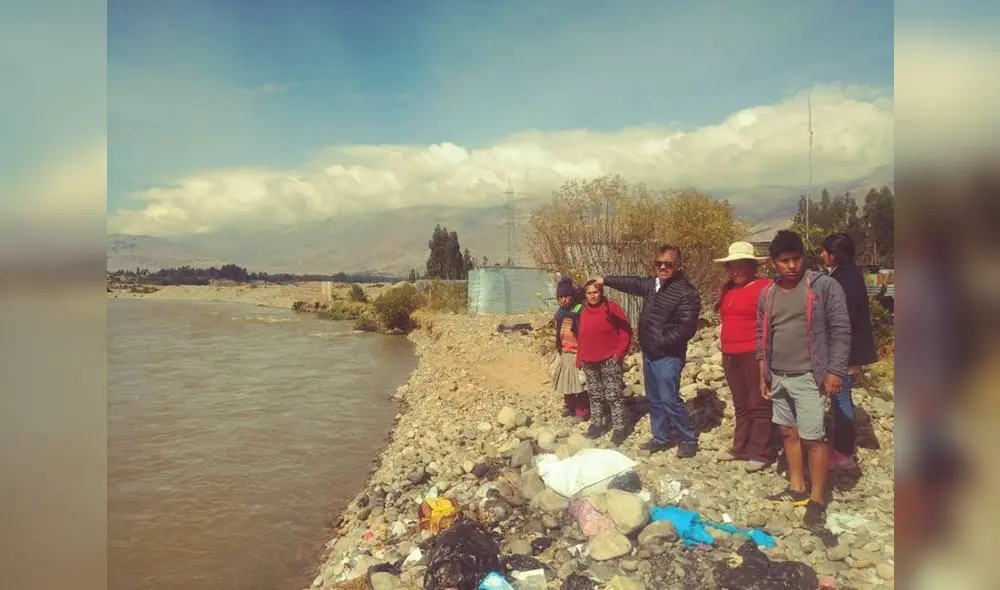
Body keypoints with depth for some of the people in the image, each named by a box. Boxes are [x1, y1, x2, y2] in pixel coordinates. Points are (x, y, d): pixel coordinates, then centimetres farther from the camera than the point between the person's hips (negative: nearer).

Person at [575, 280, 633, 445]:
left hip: (609, 360, -5)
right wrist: (580, 359, 10)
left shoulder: (611, 307, -7)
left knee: (614, 395, -4)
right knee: (595, 395, 13)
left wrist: (619, 352, -13)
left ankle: (620, 429, 3)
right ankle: (597, 424, 24)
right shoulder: (584, 312, 9)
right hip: (589, 362, 6)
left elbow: (626, 330, -8)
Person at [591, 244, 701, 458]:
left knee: (669, 399, -8)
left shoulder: (686, 292, -18)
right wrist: (606, 280, 32)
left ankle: (689, 440, 9)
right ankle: (661, 438, 29)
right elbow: (633, 283, 26)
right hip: (649, 353, 8)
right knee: (654, 399, 16)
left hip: (668, 356, -8)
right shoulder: (652, 284, 7)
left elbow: (686, 327, -22)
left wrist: (662, 341, -20)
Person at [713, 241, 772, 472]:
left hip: (755, 354, -8)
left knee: (758, 404, 0)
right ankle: (741, 447, 26)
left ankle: (759, 453, 8)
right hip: (730, 355, 8)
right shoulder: (728, 289, 13)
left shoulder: (764, 287, -10)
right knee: (741, 405, 16)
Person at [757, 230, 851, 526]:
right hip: (777, 377, 6)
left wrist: (835, 370, -14)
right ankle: (797, 488, 27)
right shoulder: (767, 294, 8)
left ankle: (817, 499, 8)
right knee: (788, 432, 14)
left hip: (809, 377, -6)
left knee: (813, 437, -3)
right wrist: (763, 373, 11)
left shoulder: (824, 286, -8)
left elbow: (840, 329, -9)